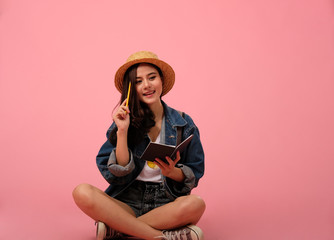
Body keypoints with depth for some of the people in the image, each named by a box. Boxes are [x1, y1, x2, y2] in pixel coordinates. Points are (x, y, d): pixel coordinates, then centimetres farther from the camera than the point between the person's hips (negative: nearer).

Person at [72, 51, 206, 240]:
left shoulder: (184, 124, 4)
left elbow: (194, 175, 4)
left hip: (165, 205, 0)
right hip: (127, 203, 0)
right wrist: (122, 131, -12)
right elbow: (117, 173, -3)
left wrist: (172, 172, -18)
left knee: (195, 203, -34)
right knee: (82, 193, -27)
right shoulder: (123, 120, 4)